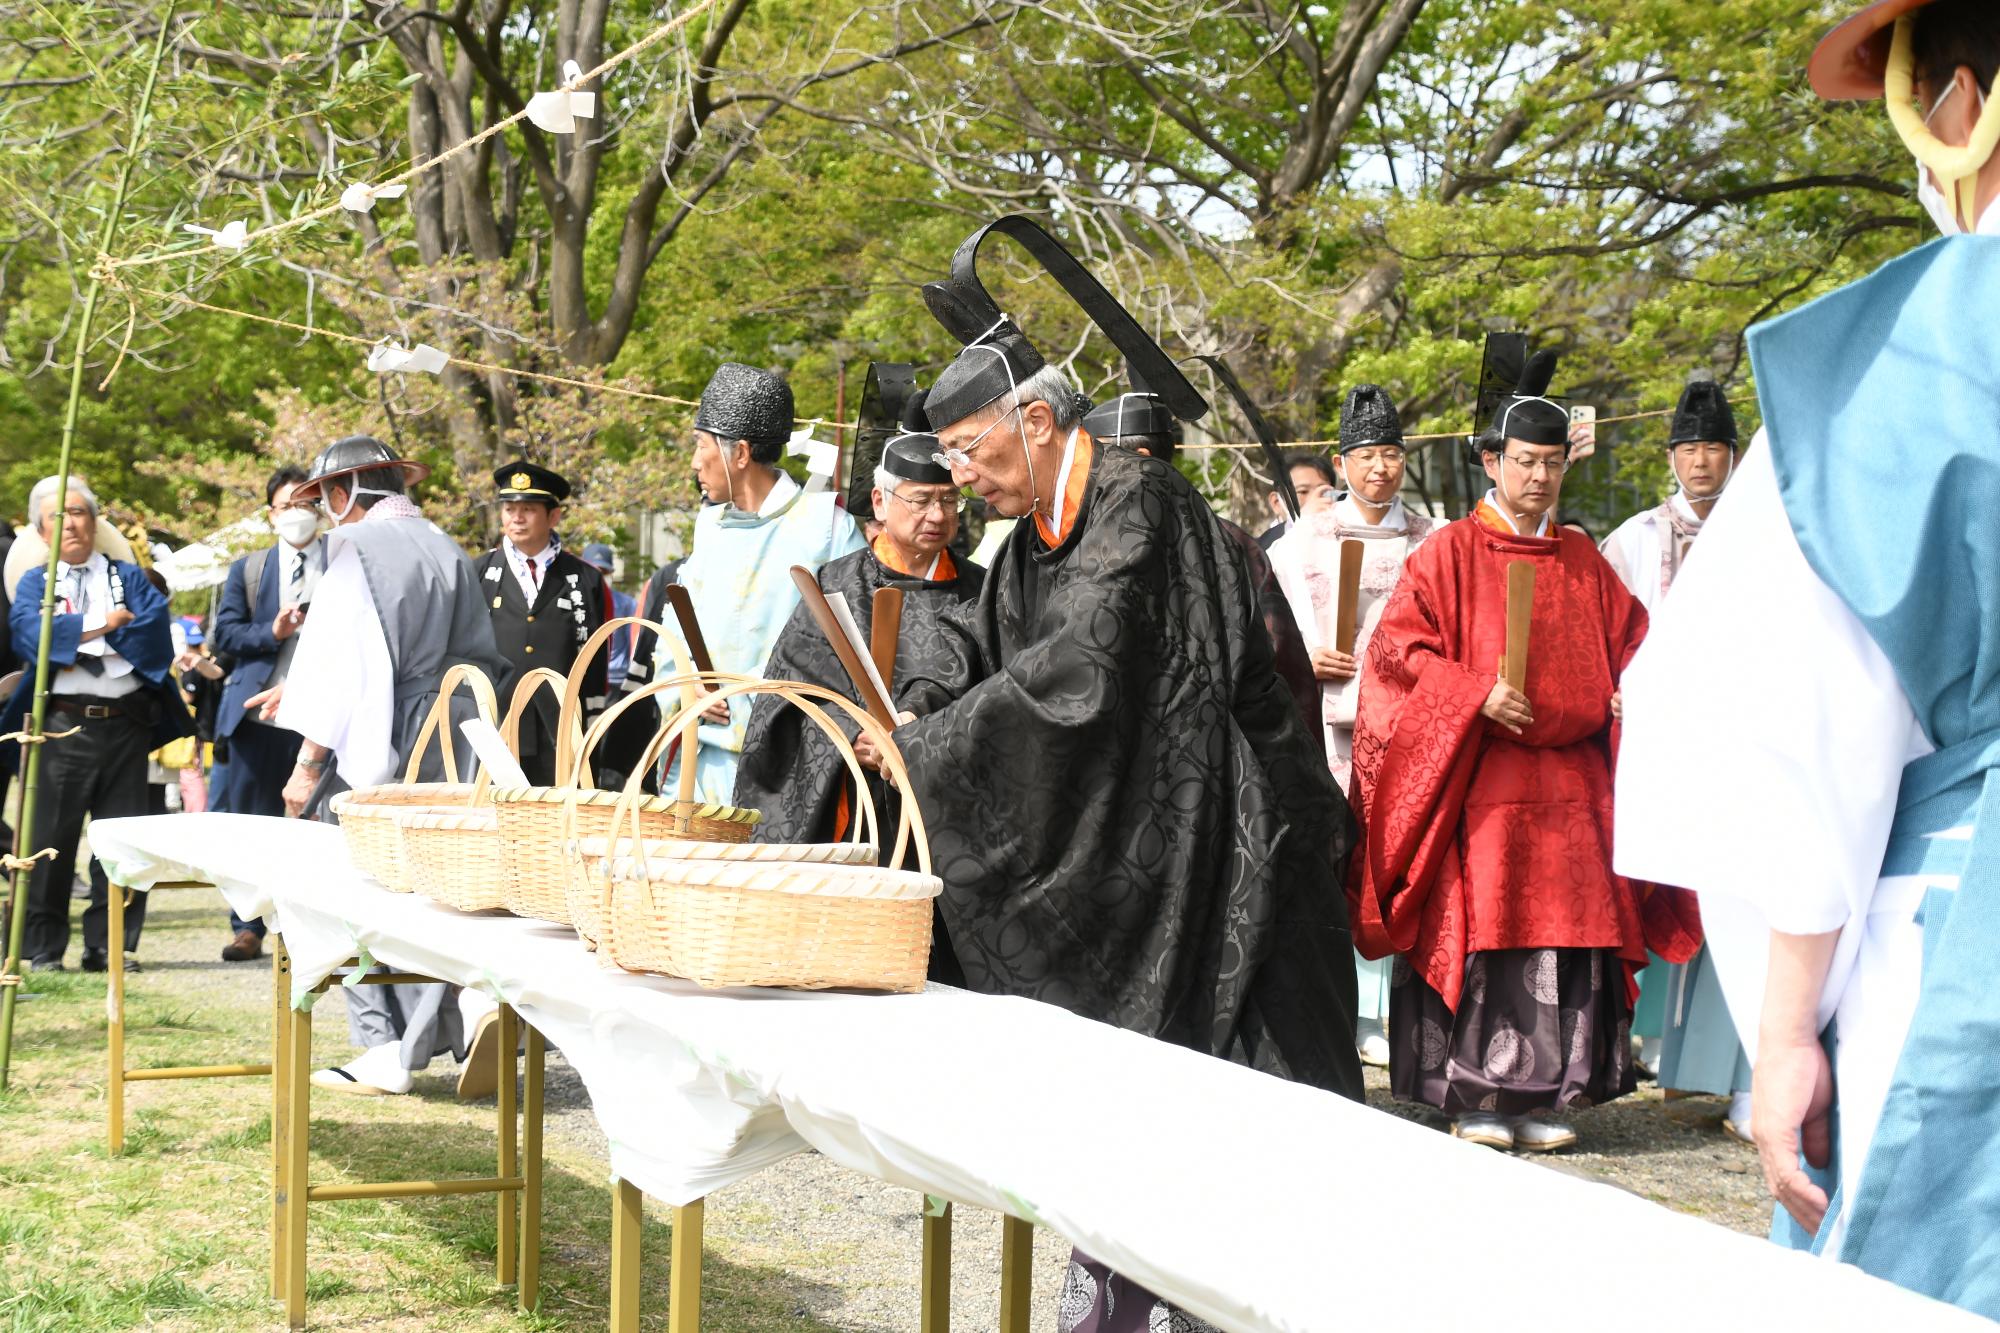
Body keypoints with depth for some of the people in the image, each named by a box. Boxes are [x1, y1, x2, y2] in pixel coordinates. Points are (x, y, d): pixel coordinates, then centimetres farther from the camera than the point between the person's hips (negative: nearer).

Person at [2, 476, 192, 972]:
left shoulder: (128, 576, 14)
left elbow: (155, 629, -4)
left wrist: (77, 638, -8)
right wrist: (107, 623, -9)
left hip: (126, 724, 1)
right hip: (61, 727, -1)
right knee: (51, 839, -2)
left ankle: (109, 944, 9)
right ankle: (43, 948, 5)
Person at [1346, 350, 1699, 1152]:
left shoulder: (1584, 565, 16)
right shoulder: (1450, 554, 3)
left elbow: (1633, 643, 23)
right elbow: (1399, 643, -4)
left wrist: (1628, 694, 1)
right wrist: (1476, 692, -17)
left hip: (1570, 783, 4)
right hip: (1479, 780, -4)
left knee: (1568, 937, 0)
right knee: (1479, 932, -7)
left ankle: (1542, 1098, 7)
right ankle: (1473, 1100, 0)